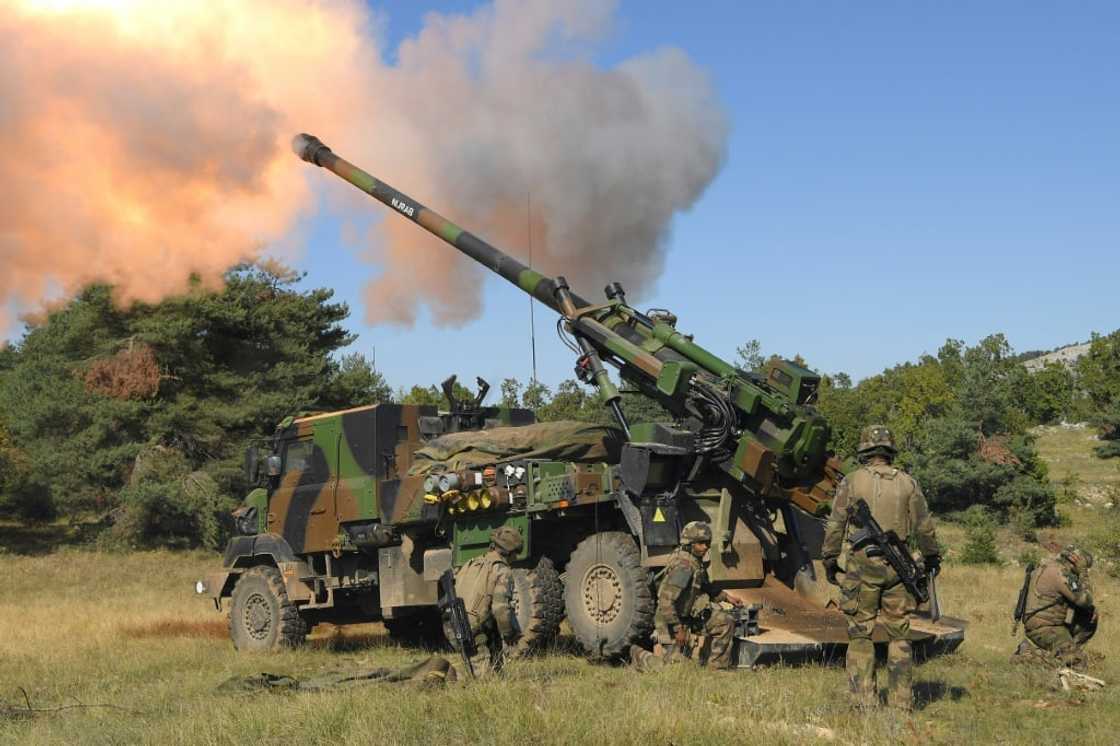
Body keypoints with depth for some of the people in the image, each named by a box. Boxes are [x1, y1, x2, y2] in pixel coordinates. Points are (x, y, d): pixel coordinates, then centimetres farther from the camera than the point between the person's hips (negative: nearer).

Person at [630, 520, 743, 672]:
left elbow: (704, 588, 22)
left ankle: (717, 667, 12)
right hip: (671, 621, -9)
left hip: (690, 616, 9)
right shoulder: (683, 566, -28)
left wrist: (725, 597, 12)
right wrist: (678, 629, -27)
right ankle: (639, 655, 16)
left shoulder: (696, 561, 2)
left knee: (726, 623, 3)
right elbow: (666, 601, -32)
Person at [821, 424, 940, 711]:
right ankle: (901, 701, 8)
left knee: (860, 634, 4)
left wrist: (830, 560, 10)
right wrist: (932, 558, 25)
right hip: (897, 566, 2)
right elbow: (924, 526, 11)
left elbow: (835, 525, -1)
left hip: (862, 565, -2)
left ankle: (864, 700, 0)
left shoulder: (852, 482, -2)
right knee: (898, 635, 9)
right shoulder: (907, 483, 5)